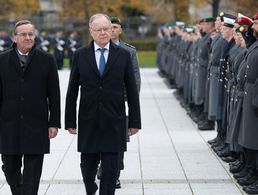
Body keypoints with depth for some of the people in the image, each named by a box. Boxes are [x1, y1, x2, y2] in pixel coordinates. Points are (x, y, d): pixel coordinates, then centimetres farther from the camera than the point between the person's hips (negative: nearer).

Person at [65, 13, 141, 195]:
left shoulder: (123, 55, 3)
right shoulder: (80, 55, 3)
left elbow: (132, 90, 4)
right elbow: (72, 91, 5)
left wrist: (135, 121, 1)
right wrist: (70, 121, 1)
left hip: (114, 121, -1)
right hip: (88, 121, 1)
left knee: (111, 167, -2)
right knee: (88, 164, 9)